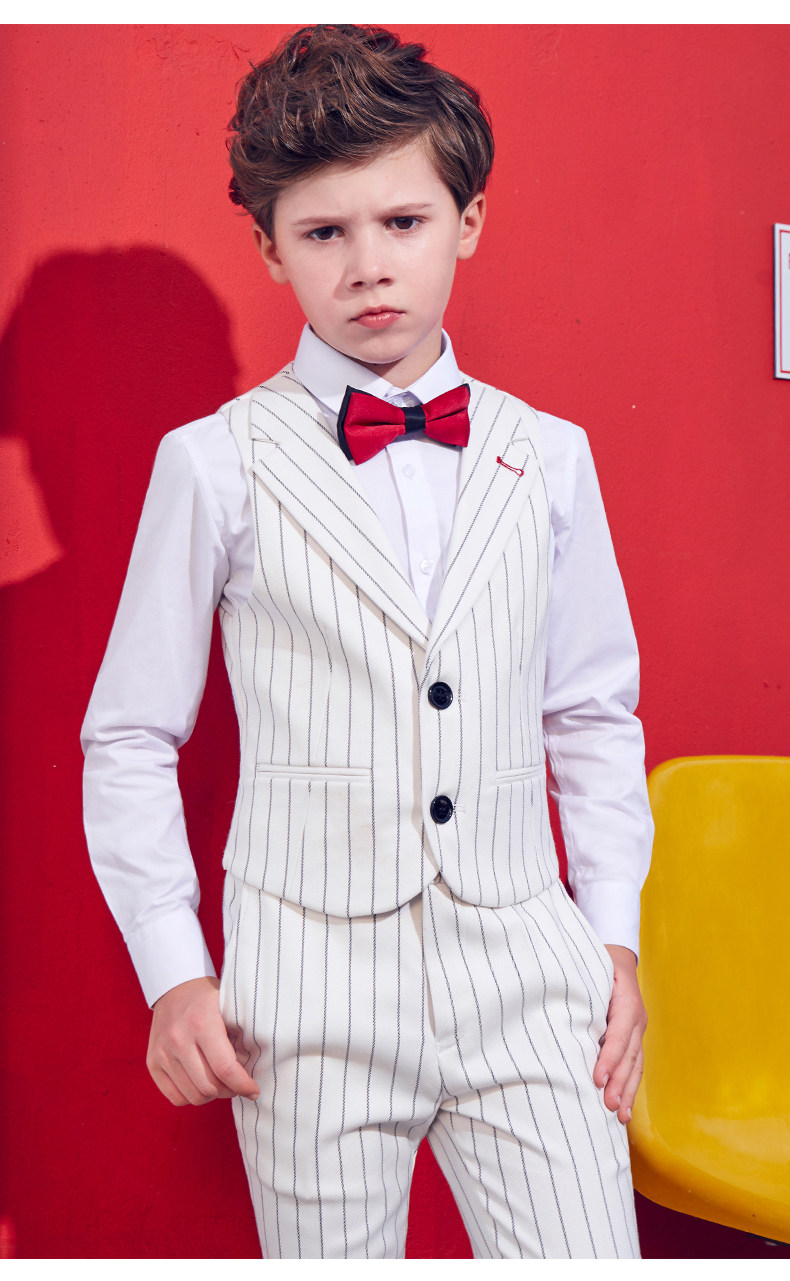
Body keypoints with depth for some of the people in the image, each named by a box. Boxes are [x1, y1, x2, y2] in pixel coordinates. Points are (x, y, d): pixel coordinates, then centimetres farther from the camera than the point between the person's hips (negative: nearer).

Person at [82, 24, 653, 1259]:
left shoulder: (547, 457, 6)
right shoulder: (215, 465, -2)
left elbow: (596, 715, 13)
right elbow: (129, 740, 3)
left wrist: (614, 932, 8)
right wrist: (172, 972, -2)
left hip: (529, 970, 2)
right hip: (312, 987, -2)